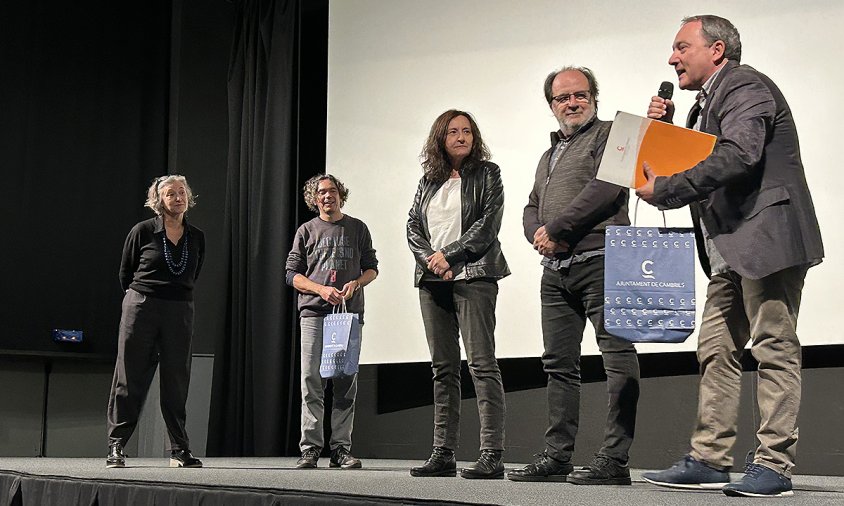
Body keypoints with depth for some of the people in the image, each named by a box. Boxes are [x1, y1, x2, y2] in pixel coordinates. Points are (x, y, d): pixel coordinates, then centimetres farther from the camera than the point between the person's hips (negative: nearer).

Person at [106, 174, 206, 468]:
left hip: (180, 312, 3)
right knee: (130, 378, 0)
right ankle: (115, 447, 7)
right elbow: (125, 273, 8)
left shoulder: (196, 238, 7)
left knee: (177, 380, 4)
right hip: (141, 309, -3)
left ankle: (180, 450, 10)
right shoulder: (143, 231, -2)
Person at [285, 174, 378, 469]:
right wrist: (321, 289, -10)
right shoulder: (307, 231, 11)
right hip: (313, 312, -1)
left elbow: (371, 267, 14)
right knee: (312, 381, -7)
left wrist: (357, 282, -8)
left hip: (350, 312, 1)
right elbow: (292, 274, 7)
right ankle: (310, 448, -4)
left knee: (346, 383, -1)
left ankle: (341, 449, 2)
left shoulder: (357, 228, 13)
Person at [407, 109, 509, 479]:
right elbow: (412, 226, 11)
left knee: (481, 363, -11)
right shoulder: (428, 181, 18)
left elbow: (489, 223, -5)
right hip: (432, 281, 5)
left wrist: (449, 254, -11)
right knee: (443, 368, 6)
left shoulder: (486, 173, 5)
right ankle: (443, 454, 8)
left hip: (473, 277, -5)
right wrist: (430, 259, -7)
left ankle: (491, 456, -14)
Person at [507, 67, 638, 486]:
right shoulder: (549, 155, 27)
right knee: (559, 364, 9)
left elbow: (605, 188, -13)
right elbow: (531, 208, 24)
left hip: (599, 262, -8)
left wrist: (555, 228, -11)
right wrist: (538, 234, 0)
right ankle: (556, 457, 13)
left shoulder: (609, 134, 3)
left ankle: (614, 460, -11)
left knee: (618, 358, -9)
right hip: (555, 270, 9)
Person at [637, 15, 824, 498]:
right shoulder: (709, 102, 23)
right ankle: (709, 460, 12)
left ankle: (774, 466, -4)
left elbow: (737, 156, -23)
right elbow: (693, 164, 20)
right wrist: (666, 128, 6)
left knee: (774, 349, -7)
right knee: (716, 350, 8)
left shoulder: (746, 86, -8)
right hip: (732, 251, 10)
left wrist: (663, 190, -19)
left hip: (766, 238, -10)